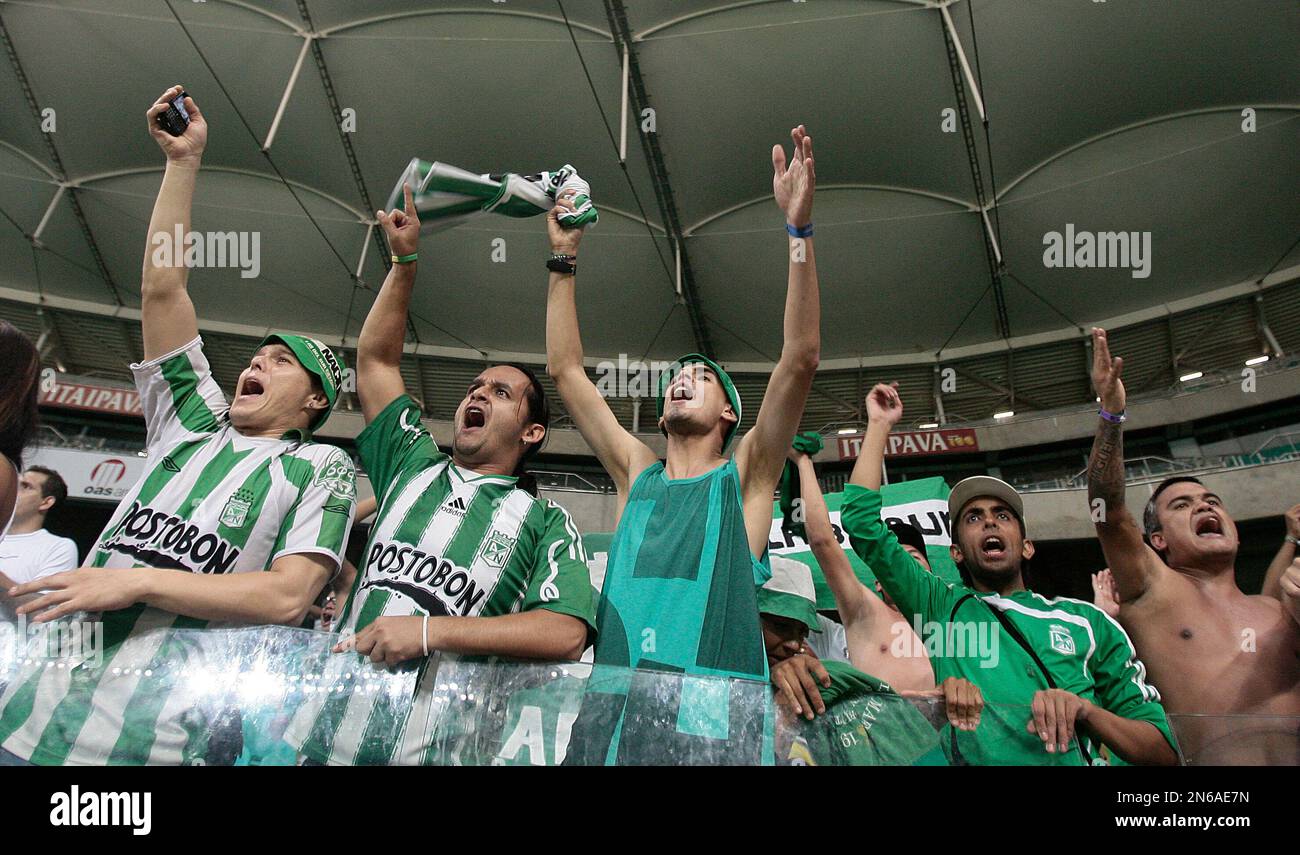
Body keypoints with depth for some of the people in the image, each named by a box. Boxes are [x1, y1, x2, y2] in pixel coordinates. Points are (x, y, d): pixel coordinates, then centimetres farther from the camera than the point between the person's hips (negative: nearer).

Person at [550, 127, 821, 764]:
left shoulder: (745, 474, 11)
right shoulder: (637, 474, 19)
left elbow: (802, 358, 0)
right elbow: (565, 371, 20)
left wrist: (799, 228, -5)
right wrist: (564, 260, 21)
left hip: (714, 711, -2)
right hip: (612, 704, 3)